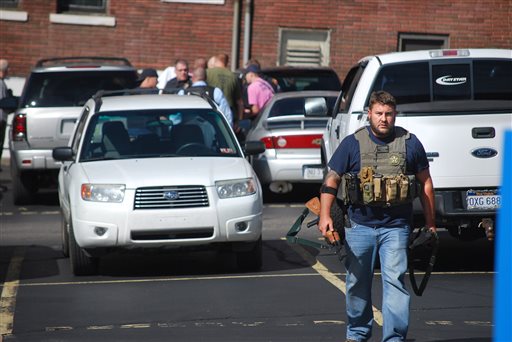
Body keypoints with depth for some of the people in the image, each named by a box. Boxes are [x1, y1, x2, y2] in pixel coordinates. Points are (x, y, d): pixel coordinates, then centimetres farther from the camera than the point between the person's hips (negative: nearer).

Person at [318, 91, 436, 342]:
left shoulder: (410, 143, 3)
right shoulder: (352, 144, 1)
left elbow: (426, 183, 10)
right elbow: (331, 180, 2)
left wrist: (430, 223, 9)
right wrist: (325, 216, -9)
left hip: (395, 227, -1)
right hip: (359, 225, 1)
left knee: (394, 281, -10)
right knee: (358, 282, 10)